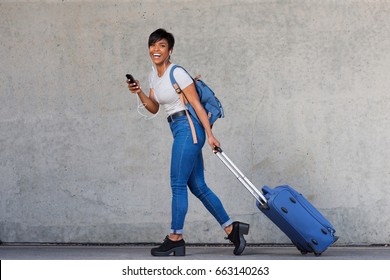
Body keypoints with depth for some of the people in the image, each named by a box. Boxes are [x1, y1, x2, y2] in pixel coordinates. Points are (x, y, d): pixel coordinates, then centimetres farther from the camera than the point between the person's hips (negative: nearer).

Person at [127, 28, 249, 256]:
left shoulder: (177, 73, -11)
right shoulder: (154, 75, 14)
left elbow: (197, 105, -12)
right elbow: (153, 108, 18)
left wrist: (209, 134, -16)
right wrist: (139, 92, 1)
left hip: (188, 128, -9)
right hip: (180, 131, 9)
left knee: (178, 184, -6)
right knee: (198, 187, 8)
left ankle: (175, 239, 1)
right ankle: (232, 229, 12)